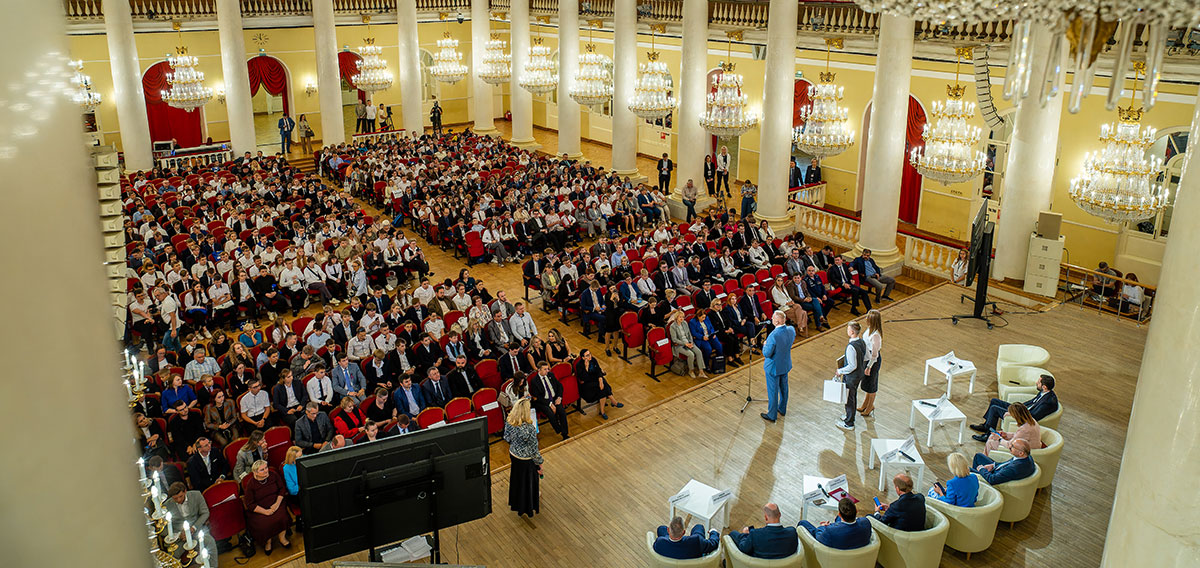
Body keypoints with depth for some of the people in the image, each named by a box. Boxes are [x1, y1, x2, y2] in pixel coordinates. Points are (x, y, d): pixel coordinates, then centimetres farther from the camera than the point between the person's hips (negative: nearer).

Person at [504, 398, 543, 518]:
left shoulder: (509, 422, -18)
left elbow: (507, 438, 0)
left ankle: (517, 505, 54)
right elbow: (534, 449, -24)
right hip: (526, 459, -5)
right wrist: (539, 464, -9)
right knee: (528, 481, 20)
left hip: (513, 454, 5)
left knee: (517, 479, 29)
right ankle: (529, 509, 44)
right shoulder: (530, 428, -36)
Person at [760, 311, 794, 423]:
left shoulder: (773, 335, -34)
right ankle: (782, 410, 42)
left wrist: (765, 345, -8)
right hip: (785, 365, 7)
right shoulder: (791, 330, -11)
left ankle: (771, 415, 22)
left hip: (773, 367, -7)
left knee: (772, 391, 9)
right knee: (783, 387, 24)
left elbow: (767, 353, -27)